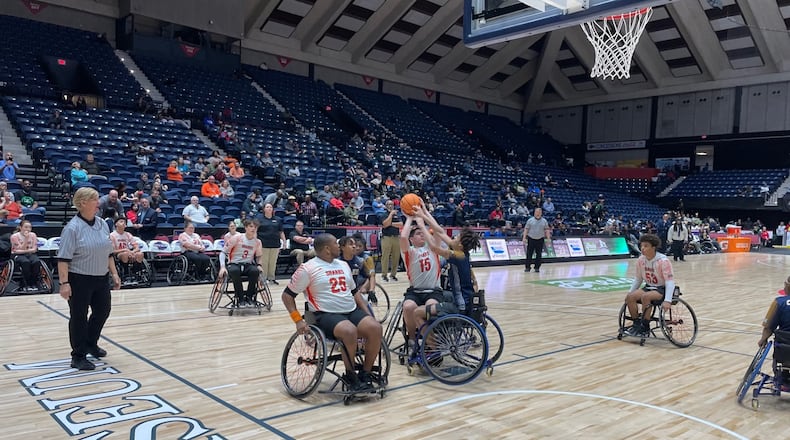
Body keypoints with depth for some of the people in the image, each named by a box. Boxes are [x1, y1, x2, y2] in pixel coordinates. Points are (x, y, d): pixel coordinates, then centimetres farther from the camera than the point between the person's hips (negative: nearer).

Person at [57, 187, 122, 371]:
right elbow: (64, 259, -17)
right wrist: (64, 283, -22)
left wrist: (114, 273, 12)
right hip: (79, 280, -7)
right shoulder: (72, 228, -15)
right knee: (79, 317, 5)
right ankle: (78, 357, 17)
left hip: (100, 279, 7)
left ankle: (91, 344, 40)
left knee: (102, 311, 17)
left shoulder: (102, 224, 6)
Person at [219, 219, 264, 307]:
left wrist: (259, 265, -2)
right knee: (234, 271, -39)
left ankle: (249, 297, -16)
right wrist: (222, 267, -20)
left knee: (255, 271, -33)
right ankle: (240, 298, -24)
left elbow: (259, 256, 20)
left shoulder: (257, 242, 4)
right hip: (234, 264, -3)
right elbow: (223, 252, -5)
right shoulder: (236, 238, -7)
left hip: (248, 265, 3)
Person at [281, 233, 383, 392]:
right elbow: (287, 295, 1)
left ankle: (365, 374, -7)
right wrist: (298, 320, -9)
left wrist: (368, 313, 12)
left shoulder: (343, 265, 18)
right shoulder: (308, 269, -3)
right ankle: (351, 376, -13)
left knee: (375, 328, -22)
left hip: (352, 311, 6)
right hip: (326, 314, -6)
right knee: (350, 331, -36)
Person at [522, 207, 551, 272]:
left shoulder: (544, 221, 4)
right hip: (531, 239, -1)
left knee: (539, 254, 4)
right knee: (529, 254, -1)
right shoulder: (530, 220, 1)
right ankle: (527, 267, 7)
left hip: (540, 240, 1)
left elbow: (547, 230, 6)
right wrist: (524, 238, -6)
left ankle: (537, 267, 14)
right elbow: (526, 229, 1)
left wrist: (548, 238, -2)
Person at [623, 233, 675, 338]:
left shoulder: (663, 261, -21)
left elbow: (670, 281, -24)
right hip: (649, 287, 6)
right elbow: (638, 279, 11)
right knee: (629, 297, -18)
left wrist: (667, 301, -35)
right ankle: (637, 324, -5)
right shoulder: (641, 260, -3)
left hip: (662, 289, -6)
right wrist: (630, 292, 4)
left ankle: (645, 328, -19)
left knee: (645, 297, -34)